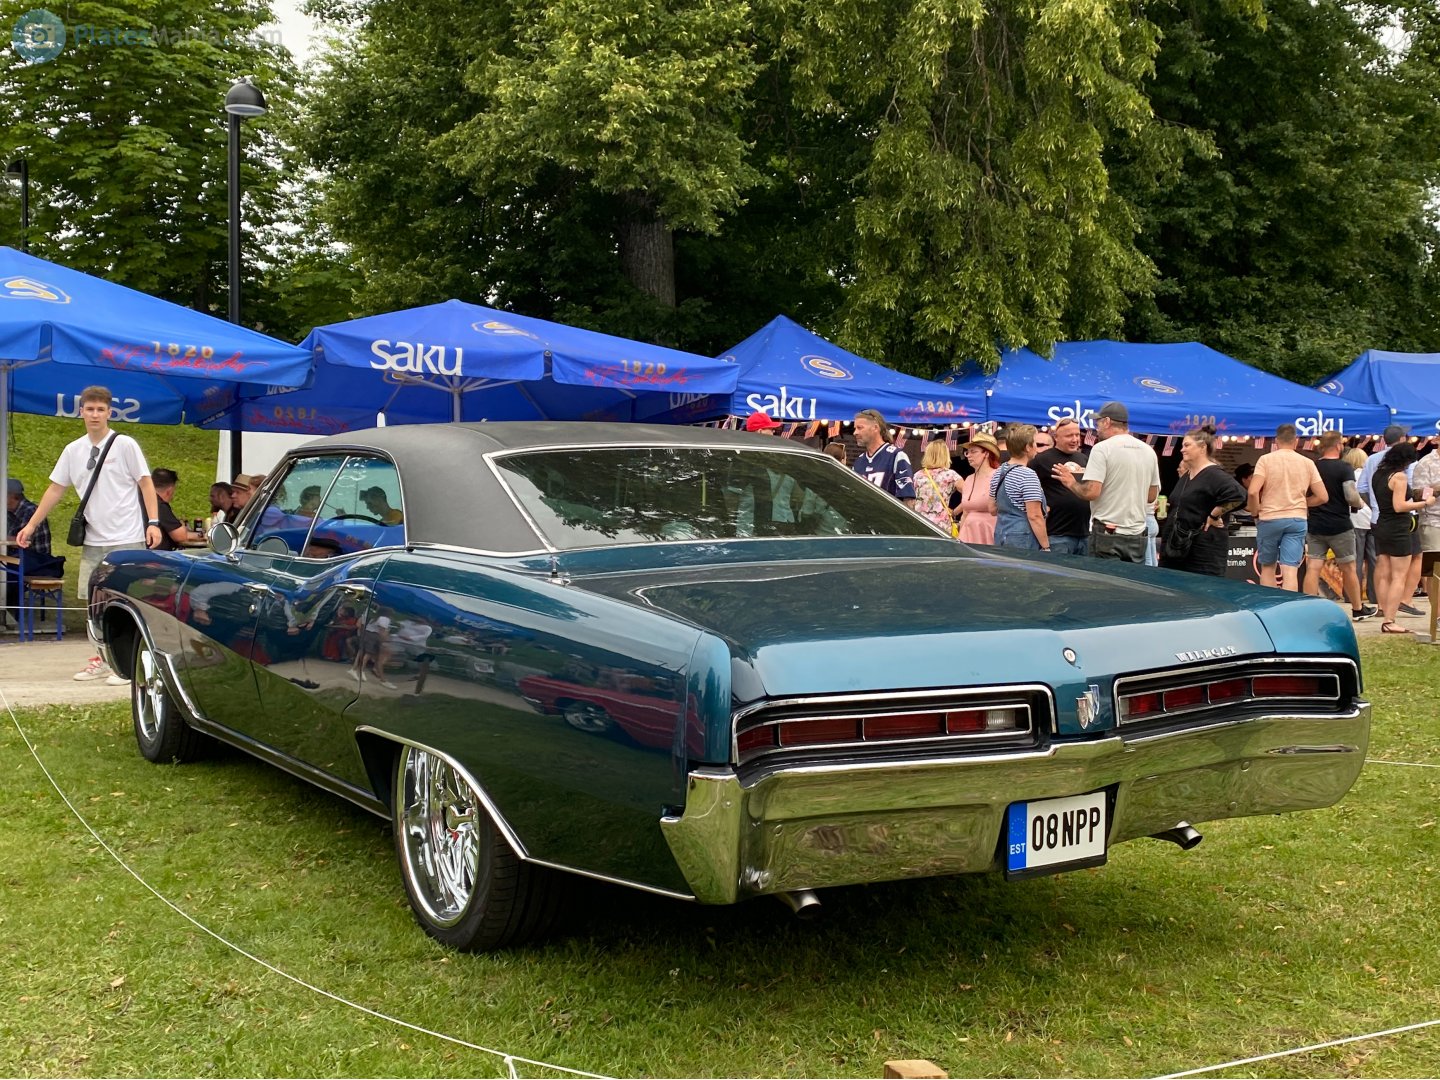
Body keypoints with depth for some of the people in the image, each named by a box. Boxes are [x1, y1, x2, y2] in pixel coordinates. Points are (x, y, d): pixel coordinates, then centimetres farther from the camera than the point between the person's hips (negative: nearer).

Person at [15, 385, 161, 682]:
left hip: (126, 538, -5)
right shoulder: (73, 450, 10)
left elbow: (145, 483, -4)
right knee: (92, 599, 6)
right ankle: (101, 660, 17)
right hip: (93, 540, 5)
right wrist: (31, 525, 13)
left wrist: (153, 522, -13)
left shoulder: (124, 445, -3)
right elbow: (55, 489, 15)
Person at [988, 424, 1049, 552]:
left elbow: (993, 509, 17)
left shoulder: (998, 473, 8)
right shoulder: (1028, 475, -15)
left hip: (1000, 536, 8)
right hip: (1023, 541, -8)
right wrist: (1046, 547, -13)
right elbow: (1034, 516, -18)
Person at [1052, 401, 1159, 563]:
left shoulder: (1102, 448, -9)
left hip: (1108, 533, -6)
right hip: (1137, 536, 6)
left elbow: (1091, 492, -16)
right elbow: (1151, 496, 15)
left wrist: (1071, 483, 2)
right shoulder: (1149, 451, 10)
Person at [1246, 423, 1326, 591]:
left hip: (1269, 519, -1)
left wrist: (1256, 514, 0)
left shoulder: (1266, 459, -4)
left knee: (1267, 567, 14)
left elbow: (1253, 492, -15)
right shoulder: (1307, 463, 5)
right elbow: (1322, 497, 4)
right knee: (1290, 571, -4)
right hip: (1298, 520, 1)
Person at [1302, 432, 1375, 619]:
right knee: (1348, 569, 10)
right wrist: (1361, 502, 2)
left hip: (1315, 526, 3)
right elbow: (1351, 496, -18)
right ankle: (1358, 609, 24)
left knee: (1313, 568, -1)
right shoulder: (1344, 468, -10)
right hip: (1339, 526, -3)